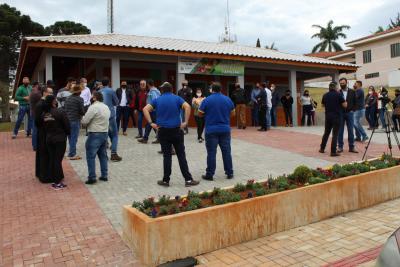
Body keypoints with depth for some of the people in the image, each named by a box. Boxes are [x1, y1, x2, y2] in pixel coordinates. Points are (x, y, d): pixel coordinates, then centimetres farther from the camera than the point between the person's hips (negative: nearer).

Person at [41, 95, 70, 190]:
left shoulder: (44, 113, -1)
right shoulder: (60, 113, -17)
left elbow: (43, 126, 5)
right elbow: (67, 126, -12)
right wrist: (67, 133, 7)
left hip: (48, 139, 5)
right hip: (60, 139, -5)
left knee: (51, 159, 13)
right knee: (58, 160, 0)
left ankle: (54, 180, 23)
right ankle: (58, 183, 5)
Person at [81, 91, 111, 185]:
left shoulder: (93, 107, -14)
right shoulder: (106, 107, 12)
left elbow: (84, 121, -15)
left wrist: (83, 118, 7)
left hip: (95, 134, -8)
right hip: (105, 133, 8)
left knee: (91, 156, -1)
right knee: (103, 155, 15)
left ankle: (92, 177, -1)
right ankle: (104, 175, 19)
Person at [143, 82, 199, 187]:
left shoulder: (157, 100, 7)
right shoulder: (177, 98, 3)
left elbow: (145, 109, -4)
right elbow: (187, 107, -14)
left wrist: (151, 123, -4)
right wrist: (185, 122, -11)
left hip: (163, 131, 1)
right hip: (176, 130, -1)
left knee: (167, 156, 8)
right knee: (181, 155, 3)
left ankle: (166, 180, 11)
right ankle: (188, 179, 5)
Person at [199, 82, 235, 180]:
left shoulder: (207, 100, -7)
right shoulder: (227, 99, 3)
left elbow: (200, 113, -1)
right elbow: (232, 112, 12)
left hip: (211, 130, -2)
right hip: (225, 129, 3)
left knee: (211, 153, 2)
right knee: (226, 152, 9)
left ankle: (209, 174, 7)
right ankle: (229, 173, 16)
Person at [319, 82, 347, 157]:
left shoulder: (325, 95, 6)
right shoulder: (338, 95, -9)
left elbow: (323, 105, 21)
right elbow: (345, 105, -8)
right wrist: (344, 101, 11)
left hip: (328, 116, 5)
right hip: (336, 116, -5)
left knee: (326, 133, 18)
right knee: (335, 134, -2)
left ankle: (322, 148, 23)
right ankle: (333, 152, -4)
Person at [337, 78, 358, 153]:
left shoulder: (352, 92, 5)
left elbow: (355, 102, 7)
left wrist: (352, 110, -2)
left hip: (349, 113, 1)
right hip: (340, 113, -1)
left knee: (351, 131, 3)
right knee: (340, 131, 2)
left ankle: (351, 147, 9)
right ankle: (340, 147, 9)